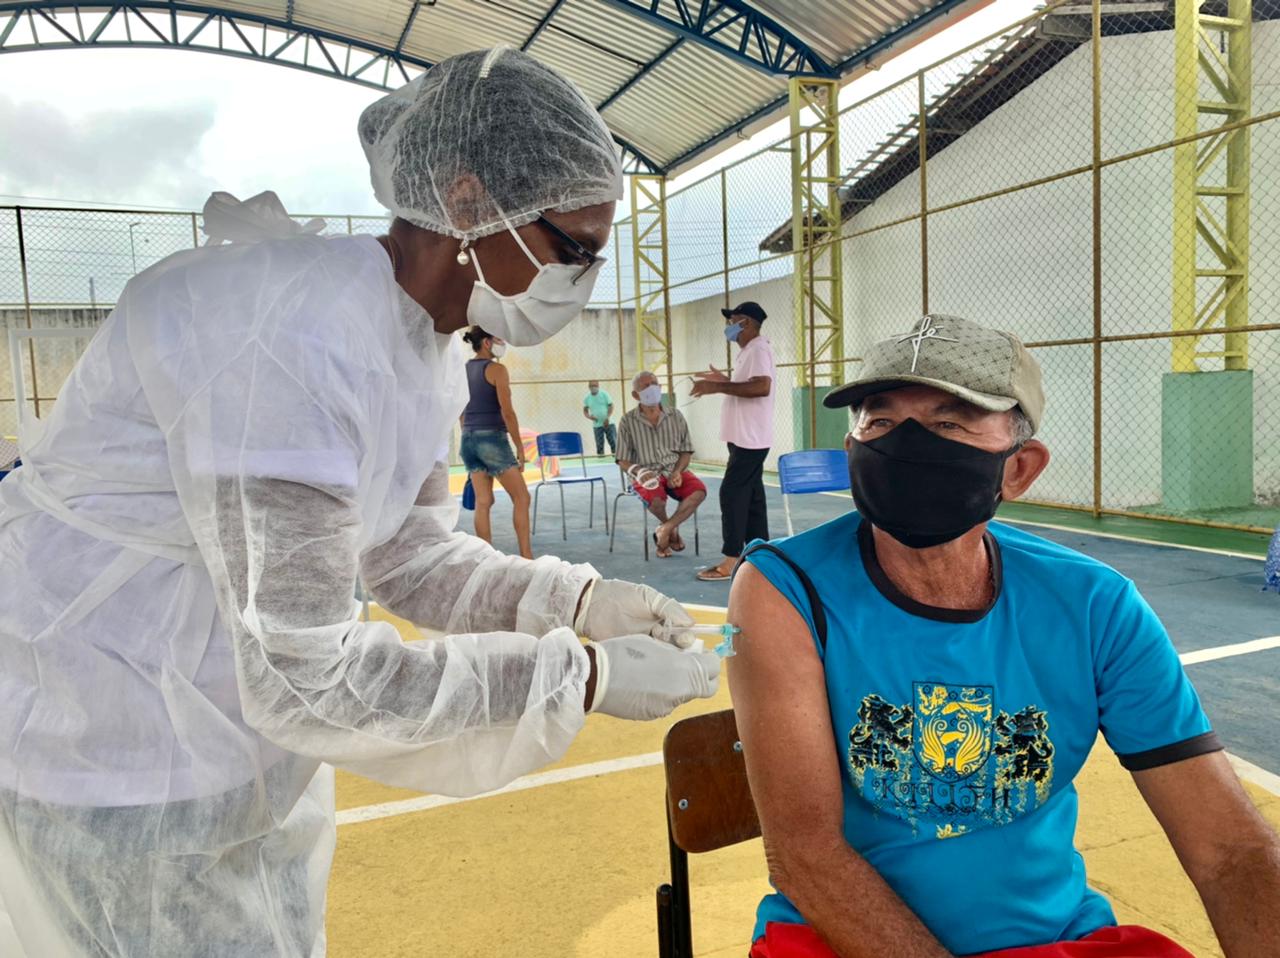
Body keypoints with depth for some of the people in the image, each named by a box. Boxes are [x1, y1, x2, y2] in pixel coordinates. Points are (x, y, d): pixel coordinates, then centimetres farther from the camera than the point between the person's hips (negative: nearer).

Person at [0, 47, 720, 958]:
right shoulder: (294, 336, -32)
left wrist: (580, 600, -7)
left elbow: (411, 554, 6)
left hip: (233, 718, 9)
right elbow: (304, 676, -30)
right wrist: (584, 677, -25)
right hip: (108, 741, -8)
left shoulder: (428, 347, -2)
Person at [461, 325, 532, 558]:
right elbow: (507, 412, -15)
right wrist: (520, 446, -11)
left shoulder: (463, 370, 12)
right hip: (492, 438, -7)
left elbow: (462, 412, 16)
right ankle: (526, 556, -1)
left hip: (469, 439, 7)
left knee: (483, 501, 8)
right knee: (521, 498, 1)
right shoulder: (496, 369, -9)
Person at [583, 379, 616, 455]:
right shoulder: (586, 398, 5)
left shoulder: (604, 394, -2)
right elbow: (585, 410, 11)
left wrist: (608, 418, -15)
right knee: (599, 444, 1)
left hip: (608, 423, -1)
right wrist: (589, 416, -11)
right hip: (597, 425, 2)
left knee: (613, 441, -3)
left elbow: (611, 406, -3)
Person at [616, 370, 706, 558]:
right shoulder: (628, 421, 1)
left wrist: (677, 472, -10)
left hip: (674, 472, 2)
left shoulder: (676, 416, 7)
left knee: (699, 491, -29)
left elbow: (686, 451, 9)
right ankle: (672, 529, -1)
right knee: (656, 498, -36)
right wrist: (639, 472, -19)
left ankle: (665, 529, -13)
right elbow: (623, 461, 1)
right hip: (647, 475, -2)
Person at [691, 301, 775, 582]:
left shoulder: (758, 349, -15)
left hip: (750, 438, -10)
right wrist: (725, 381, 16)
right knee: (750, 495, 12)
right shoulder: (749, 351, 17)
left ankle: (731, 561, -6)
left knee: (732, 494, -10)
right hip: (746, 437, 10)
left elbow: (762, 387, -29)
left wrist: (717, 387, -27)